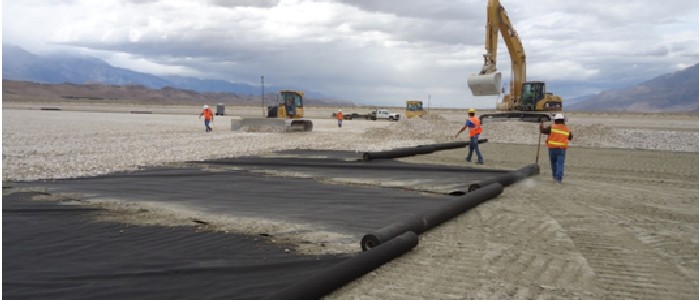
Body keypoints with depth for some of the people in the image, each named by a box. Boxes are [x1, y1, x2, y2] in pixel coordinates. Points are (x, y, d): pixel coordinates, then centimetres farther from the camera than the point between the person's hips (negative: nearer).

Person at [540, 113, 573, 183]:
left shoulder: (552, 127, -5)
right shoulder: (567, 130, 5)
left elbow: (542, 130, -2)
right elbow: (570, 137, 21)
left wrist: (541, 125, 18)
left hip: (552, 148, 0)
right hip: (562, 149, 0)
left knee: (553, 162, 18)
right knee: (560, 163, -3)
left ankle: (554, 175, 29)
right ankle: (558, 178, -12)